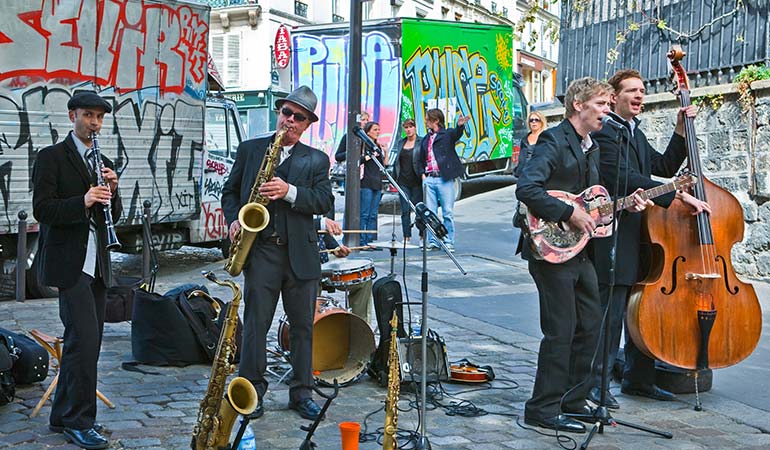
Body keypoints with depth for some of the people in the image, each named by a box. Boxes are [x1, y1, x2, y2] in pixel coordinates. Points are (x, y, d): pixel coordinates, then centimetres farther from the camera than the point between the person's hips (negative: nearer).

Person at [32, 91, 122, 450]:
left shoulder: (103, 163, 18)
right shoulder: (52, 157, -2)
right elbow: (42, 209, -12)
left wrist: (112, 191, -5)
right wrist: (82, 202, -26)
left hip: (97, 264, 7)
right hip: (69, 262, -7)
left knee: (85, 341, 10)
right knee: (84, 338, -14)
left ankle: (63, 416, 21)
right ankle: (79, 421, -5)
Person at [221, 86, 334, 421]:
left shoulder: (316, 160, 9)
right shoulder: (250, 149, 10)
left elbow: (325, 202, -3)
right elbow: (230, 190, 14)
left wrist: (289, 191, -17)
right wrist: (234, 220, -4)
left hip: (301, 253, 1)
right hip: (260, 251, -1)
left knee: (303, 326, 8)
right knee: (255, 323, 0)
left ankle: (302, 393, 19)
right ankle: (252, 392, 11)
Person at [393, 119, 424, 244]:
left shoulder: (422, 142, -2)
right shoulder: (400, 142, 13)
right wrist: (394, 178, 13)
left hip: (417, 182, -4)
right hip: (403, 181, 4)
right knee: (405, 211, 3)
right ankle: (406, 237, 7)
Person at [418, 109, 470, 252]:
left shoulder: (447, 134, 3)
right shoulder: (426, 140, 19)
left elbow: (457, 133, -20)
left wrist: (460, 125, -43)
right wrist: (422, 173, 8)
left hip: (444, 179, -5)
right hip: (429, 179, 5)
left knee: (448, 212, -2)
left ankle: (449, 242, 5)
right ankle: (432, 241, 12)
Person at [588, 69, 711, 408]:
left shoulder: (636, 135, 20)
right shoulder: (605, 134, -12)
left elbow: (665, 168, 20)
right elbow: (627, 180, -23)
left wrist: (681, 131, 10)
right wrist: (680, 195, -26)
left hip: (641, 239, 9)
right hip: (614, 242, -9)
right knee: (609, 316, -5)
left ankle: (638, 379, 26)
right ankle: (596, 384, 5)